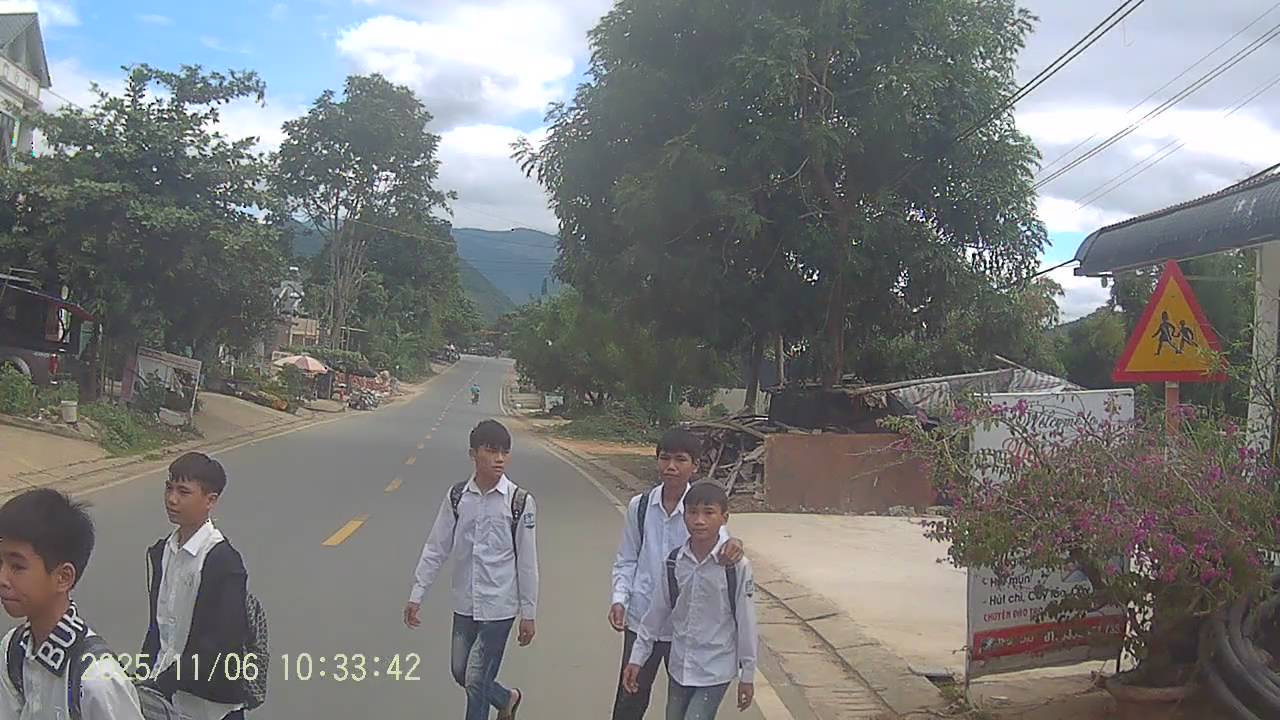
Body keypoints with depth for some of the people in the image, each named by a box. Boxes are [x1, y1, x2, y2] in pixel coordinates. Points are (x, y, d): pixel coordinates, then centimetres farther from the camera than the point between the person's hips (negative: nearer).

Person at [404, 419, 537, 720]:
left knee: (476, 680, 0)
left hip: (499, 606, -4)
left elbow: (527, 561, -7)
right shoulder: (457, 497, -3)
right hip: (465, 604, 4)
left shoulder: (520, 501, -12)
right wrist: (416, 595, 3)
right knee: (460, 673, 16)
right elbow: (436, 549, 4)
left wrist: (528, 614, -3)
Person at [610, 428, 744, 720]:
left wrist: (731, 544, -51)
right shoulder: (639, 506, -3)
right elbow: (626, 561, 6)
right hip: (641, 620, 1)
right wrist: (619, 599, -9)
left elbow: (716, 540, -28)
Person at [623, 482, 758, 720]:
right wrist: (637, 657, 8)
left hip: (715, 671, -5)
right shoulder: (674, 562, -4)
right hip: (679, 666, 5)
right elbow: (658, 611, 6)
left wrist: (747, 675, -4)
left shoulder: (736, 566, -16)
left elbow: (745, 622, -9)